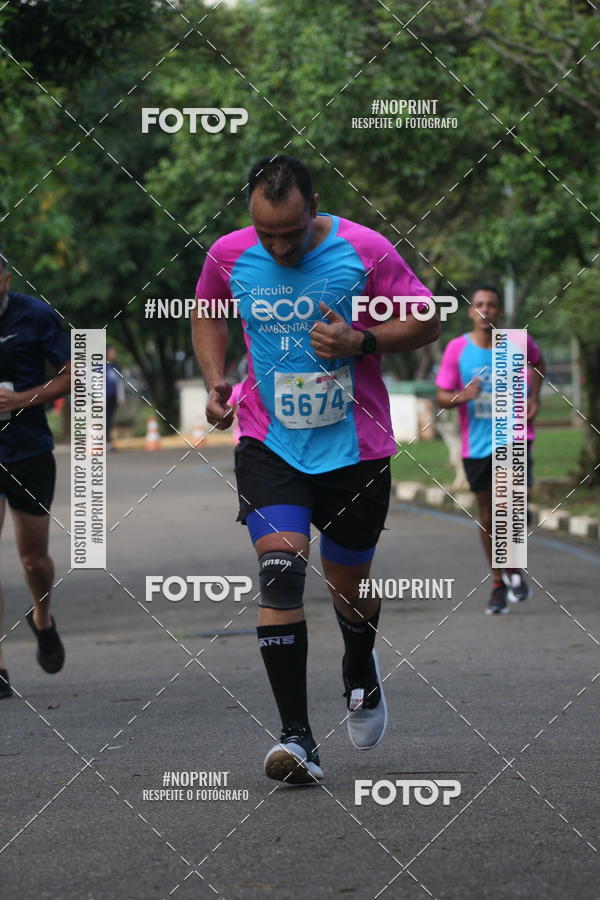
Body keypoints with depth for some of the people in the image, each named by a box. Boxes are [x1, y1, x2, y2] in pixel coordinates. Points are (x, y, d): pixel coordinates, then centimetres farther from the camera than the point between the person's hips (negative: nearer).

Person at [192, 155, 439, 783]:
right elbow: (207, 314, 16)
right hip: (268, 443, 0)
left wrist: (360, 341, -19)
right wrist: (214, 381, -1)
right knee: (280, 570, -19)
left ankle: (360, 674, 49)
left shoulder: (364, 250, -11)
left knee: (348, 584, 13)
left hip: (354, 447, 0)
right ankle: (296, 738, -17)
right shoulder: (229, 255, -5)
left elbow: (426, 323, -2)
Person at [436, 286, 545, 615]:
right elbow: (442, 397, -1)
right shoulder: (457, 349, -6)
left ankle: (514, 569, 7)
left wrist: (534, 396, 6)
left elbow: (537, 361, 21)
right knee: (487, 512, 9)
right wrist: (461, 396, -23)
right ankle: (498, 584, 23)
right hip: (476, 443, 1)